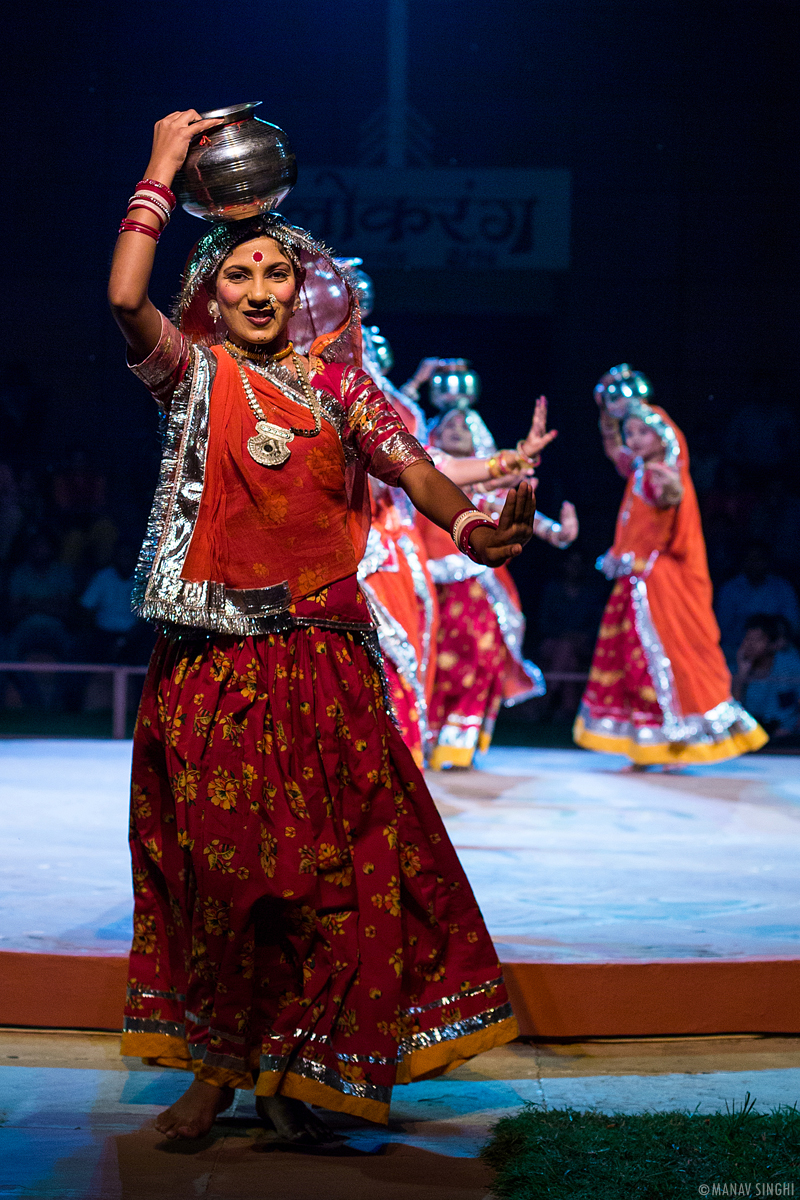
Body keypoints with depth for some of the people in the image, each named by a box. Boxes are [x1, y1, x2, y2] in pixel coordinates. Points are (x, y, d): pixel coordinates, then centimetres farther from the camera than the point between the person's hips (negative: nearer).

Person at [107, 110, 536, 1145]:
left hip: (322, 653, 1)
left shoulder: (336, 380, 11)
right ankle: (215, 1064, 15)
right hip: (213, 655, -1)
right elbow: (125, 299, -12)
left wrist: (473, 527, -23)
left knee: (338, 859, -2)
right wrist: (162, 171, -6)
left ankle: (292, 1068, 11)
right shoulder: (194, 373, 6)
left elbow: (409, 463, -2)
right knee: (217, 856, 2)